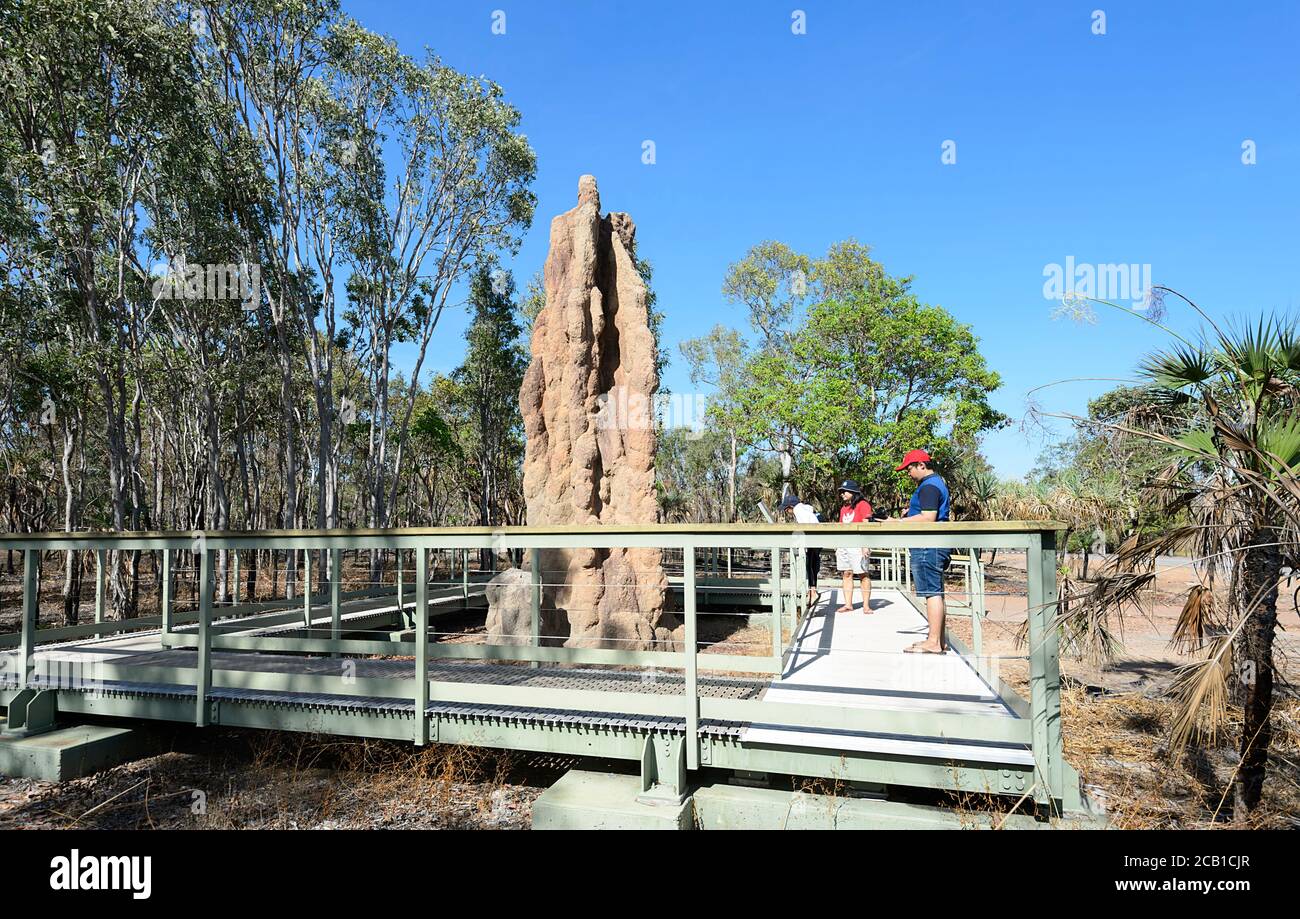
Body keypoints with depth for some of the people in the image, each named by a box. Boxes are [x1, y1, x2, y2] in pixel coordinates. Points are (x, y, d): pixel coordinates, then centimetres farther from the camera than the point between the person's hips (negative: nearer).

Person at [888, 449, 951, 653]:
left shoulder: (928, 486, -14)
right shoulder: (938, 481, 20)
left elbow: (928, 518, -24)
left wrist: (899, 522, -20)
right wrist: (911, 512, 18)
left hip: (928, 547, -11)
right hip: (938, 545, 11)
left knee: (932, 592, -10)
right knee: (936, 592, 13)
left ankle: (933, 642, -9)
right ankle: (939, 639, 19)